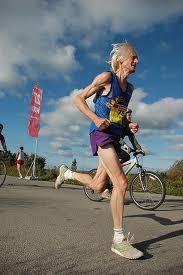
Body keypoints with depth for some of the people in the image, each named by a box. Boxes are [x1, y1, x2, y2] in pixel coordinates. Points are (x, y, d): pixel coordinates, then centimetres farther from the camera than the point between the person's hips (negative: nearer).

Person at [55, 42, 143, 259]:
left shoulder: (129, 87, 17)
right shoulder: (106, 77, -4)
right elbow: (79, 99, -4)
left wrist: (130, 125, 6)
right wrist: (95, 118, -19)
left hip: (115, 138, 8)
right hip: (101, 134, -8)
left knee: (98, 187, 11)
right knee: (121, 183, -18)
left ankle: (66, 172, 37)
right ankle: (119, 240, -6)